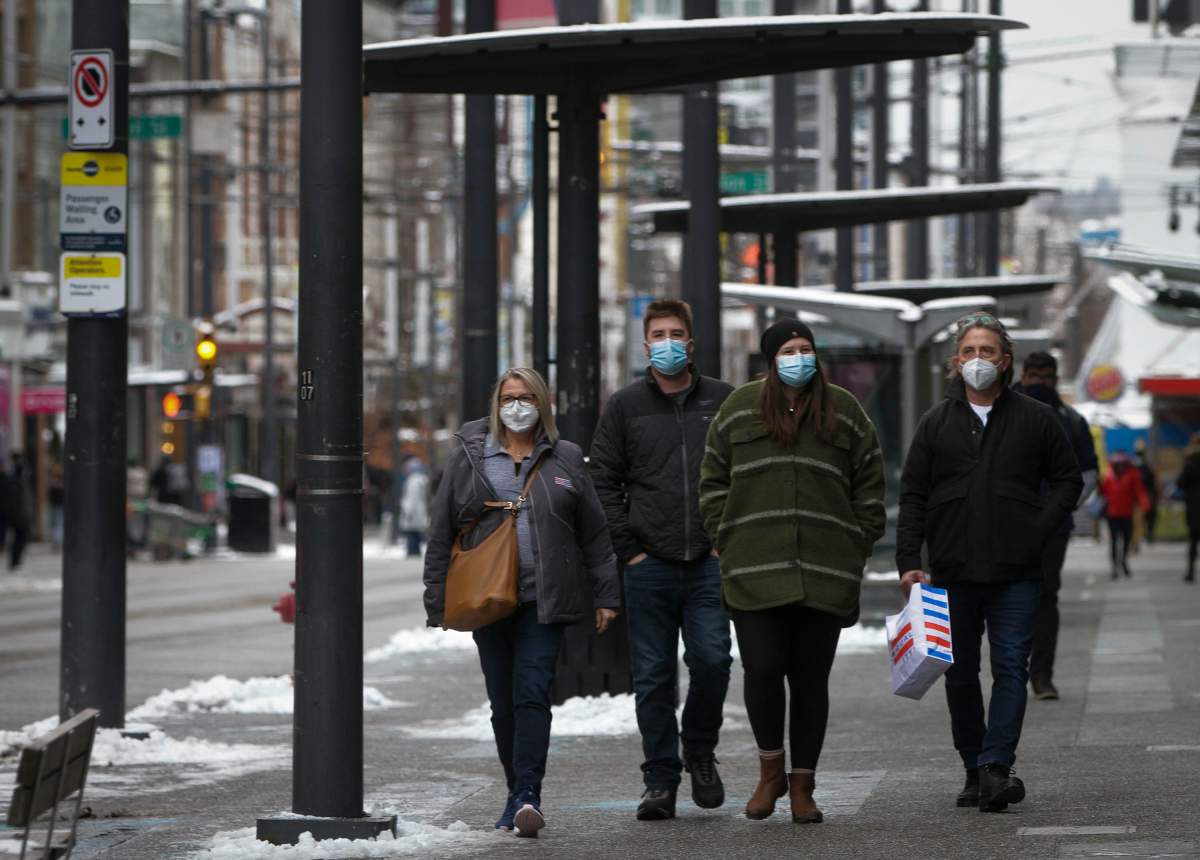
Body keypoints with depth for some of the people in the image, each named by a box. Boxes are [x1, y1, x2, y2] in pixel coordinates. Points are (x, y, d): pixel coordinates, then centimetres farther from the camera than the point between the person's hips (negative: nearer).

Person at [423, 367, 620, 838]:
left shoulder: (566, 460, 8)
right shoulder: (468, 457, 7)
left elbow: (595, 534, 11)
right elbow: (441, 535, 7)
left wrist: (605, 595, 6)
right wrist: (439, 603, 2)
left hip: (546, 601, -2)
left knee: (532, 695, -13)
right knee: (503, 703, 5)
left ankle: (527, 795, -17)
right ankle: (519, 795, 17)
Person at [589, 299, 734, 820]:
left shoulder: (723, 402, 7)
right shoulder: (624, 407, 6)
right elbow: (605, 482, 6)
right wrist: (629, 548, -2)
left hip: (709, 563, 0)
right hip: (649, 564, 0)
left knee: (711, 660, -11)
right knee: (654, 677, 2)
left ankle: (700, 751, 14)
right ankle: (660, 781, 9)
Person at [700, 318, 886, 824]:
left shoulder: (843, 412, 9)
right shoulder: (740, 409, 8)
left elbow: (869, 488, 12)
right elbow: (714, 483, 12)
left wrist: (856, 550, 4)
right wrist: (728, 543, 4)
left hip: (825, 576, 1)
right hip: (754, 574, -1)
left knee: (810, 680, 3)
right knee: (762, 672, -9)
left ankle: (802, 786, 13)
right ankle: (770, 770, 13)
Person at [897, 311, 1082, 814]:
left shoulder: (1035, 419, 6)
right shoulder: (936, 424, 8)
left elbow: (1068, 480, 11)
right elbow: (912, 497, 7)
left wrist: (1039, 531, -4)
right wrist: (908, 562, -3)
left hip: (1016, 574, -2)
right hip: (953, 574, 2)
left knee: (1010, 669, -9)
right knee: (960, 676, 6)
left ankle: (995, 766, -13)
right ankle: (975, 771, 15)